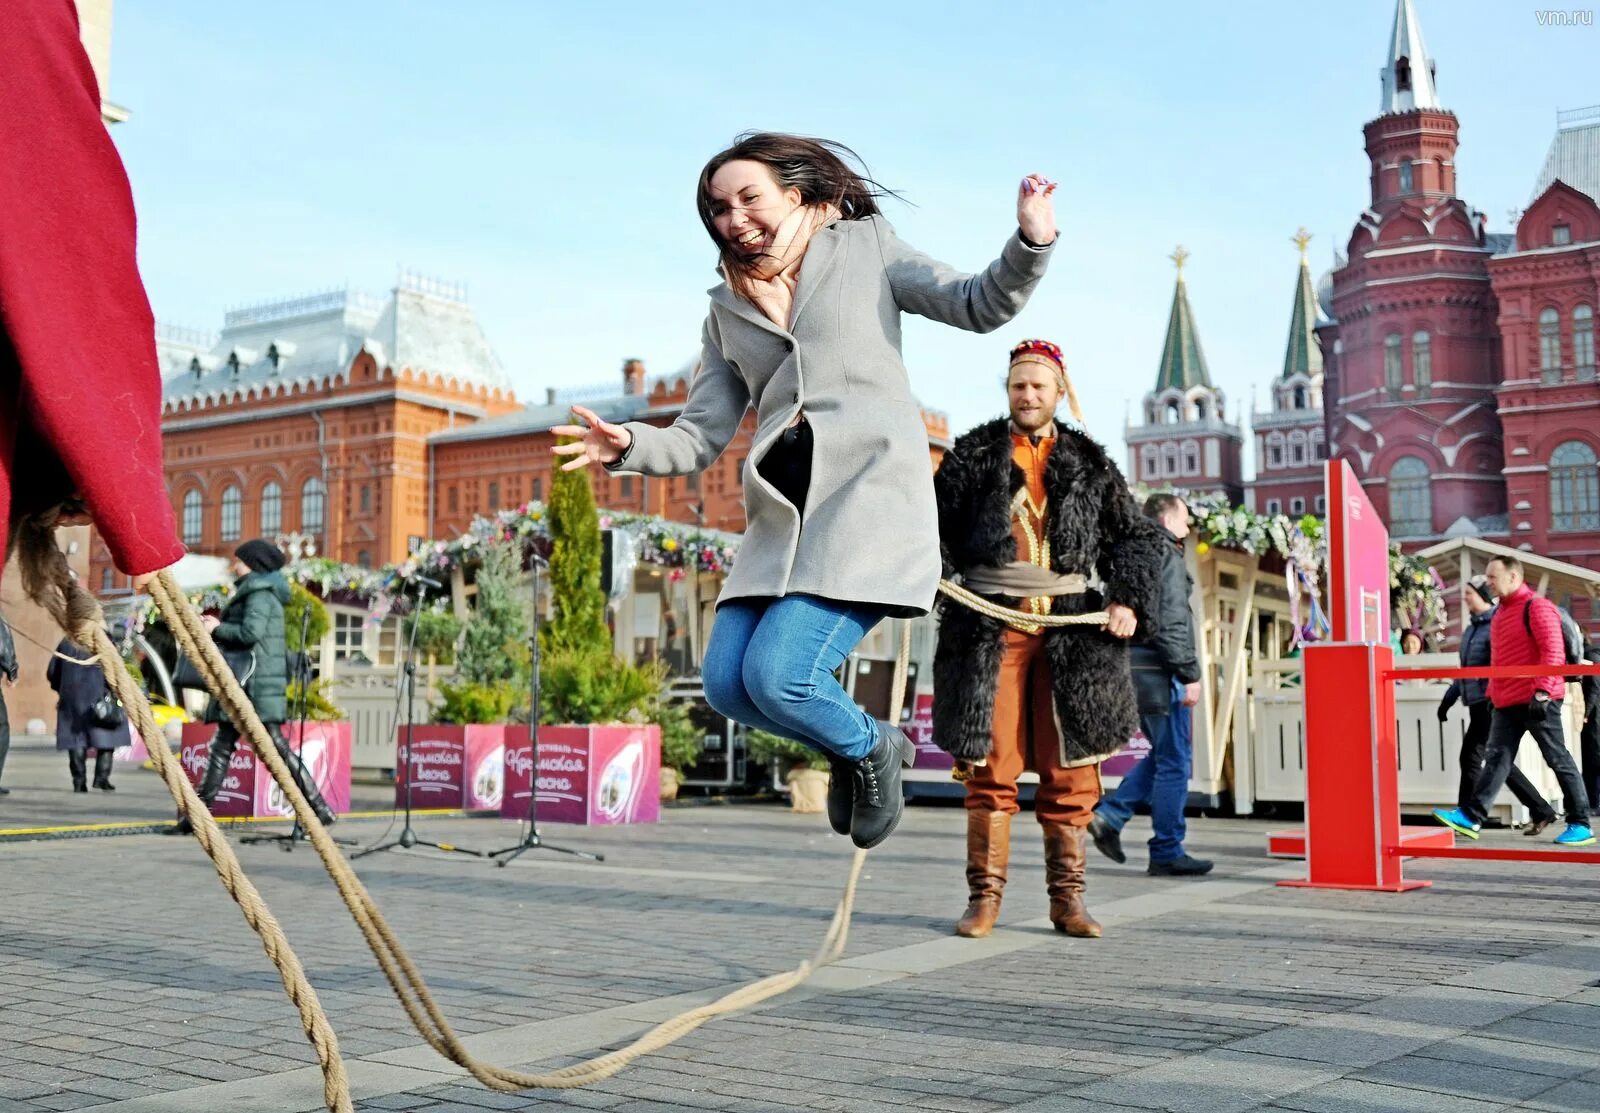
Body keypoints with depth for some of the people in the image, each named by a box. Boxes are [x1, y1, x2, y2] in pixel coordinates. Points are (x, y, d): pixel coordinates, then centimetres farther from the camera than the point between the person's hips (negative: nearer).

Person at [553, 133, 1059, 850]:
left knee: (776, 675, -19)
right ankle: (857, 746, 22)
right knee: (726, 683, -5)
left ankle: (871, 749, 13)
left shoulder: (865, 246, 11)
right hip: (783, 514, 6)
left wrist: (1030, 244, -15)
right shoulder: (727, 310, 19)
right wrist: (629, 445, -7)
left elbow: (979, 306, 4)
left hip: (870, 493, -5)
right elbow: (698, 439, 13)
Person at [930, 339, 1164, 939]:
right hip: (990, 628, -1)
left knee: (1069, 771, 3)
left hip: (1072, 629, 2)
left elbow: (1136, 537, 16)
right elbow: (934, 524, 8)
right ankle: (984, 895, 5)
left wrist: (1128, 599, 2)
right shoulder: (972, 456, 10)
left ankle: (1067, 896, 13)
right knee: (989, 769, -2)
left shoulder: (1089, 463, 14)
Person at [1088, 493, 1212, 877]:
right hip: (1157, 668, -9)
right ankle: (1167, 853, 3)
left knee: (1164, 754, 18)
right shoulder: (1165, 554, -10)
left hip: (1133, 664, 9)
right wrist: (1190, 674, -16)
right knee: (1174, 761, -2)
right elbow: (1171, 621, -18)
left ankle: (1110, 815, 8)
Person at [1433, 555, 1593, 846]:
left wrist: (1542, 690, -23)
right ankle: (1471, 817, -6)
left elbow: (1553, 652, -17)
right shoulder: (1500, 612, 18)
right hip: (1507, 703, 8)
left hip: (1537, 701, -8)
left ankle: (1580, 824, 7)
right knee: (1496, 758, 0)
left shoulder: (1537, 607, -9)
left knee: (1558, 759, 0)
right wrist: (1493, 692, 21)